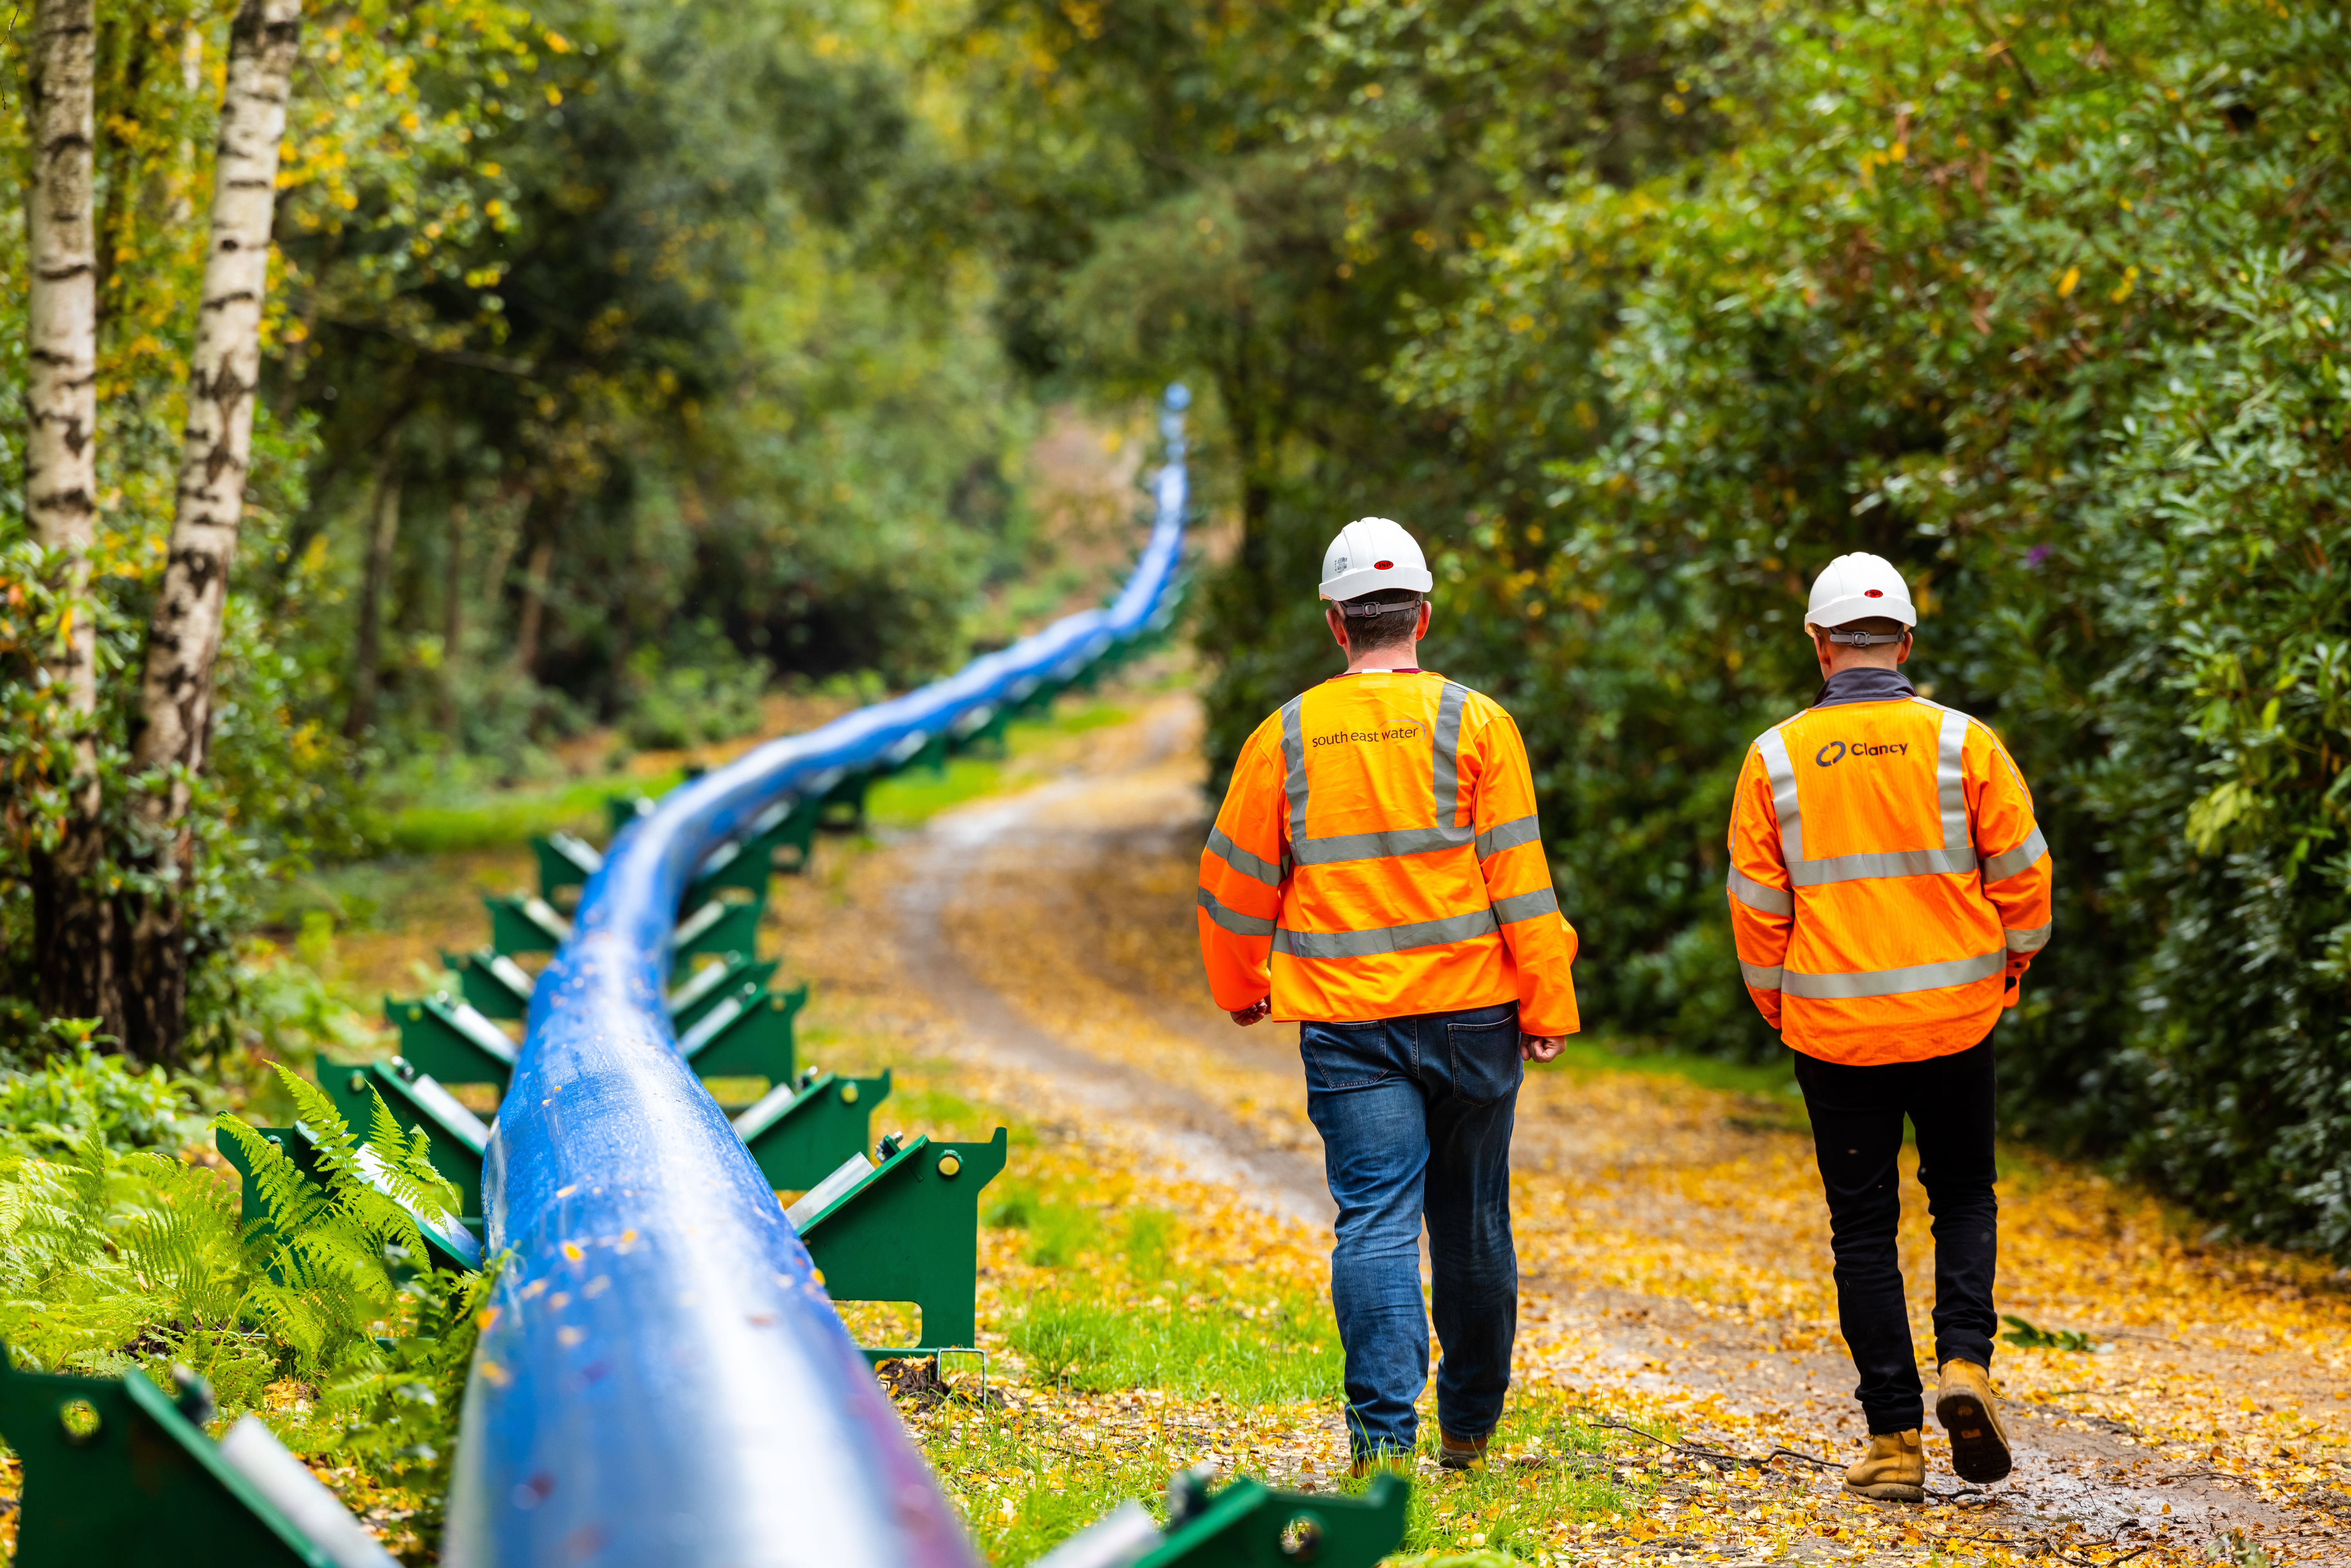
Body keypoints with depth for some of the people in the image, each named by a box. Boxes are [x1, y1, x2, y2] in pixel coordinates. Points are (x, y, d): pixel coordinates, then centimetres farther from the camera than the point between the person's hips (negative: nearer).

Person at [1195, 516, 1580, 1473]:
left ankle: (1385, 1431, -17)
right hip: (1470, 1011, 0)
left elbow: (1237, 881, 9)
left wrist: (1239, 988, 25)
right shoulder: (1474, 724, -2)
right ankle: (1469, 1427, 25)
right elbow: (1519, 877, -5)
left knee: (1375, 1221, -3)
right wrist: (1547, 1003, -1)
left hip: (1346, 1022, 0)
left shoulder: (1285, 737, 3)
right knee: (1471, 1222, 13)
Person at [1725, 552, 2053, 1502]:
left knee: (1865, 1229, 7)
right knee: (1965, 1199, 18)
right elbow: (2022, 874, -1)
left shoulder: (1775, 758, -3)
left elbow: (1756, 906, 1)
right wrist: (2009, 968, 17)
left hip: (1835, 1029, 0)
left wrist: (1778, 1005, 16)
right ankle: (1965, 1361, -4)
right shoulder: (1961, 743, -4)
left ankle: (1894, 1440, 5)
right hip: (1955, 1015, 0)